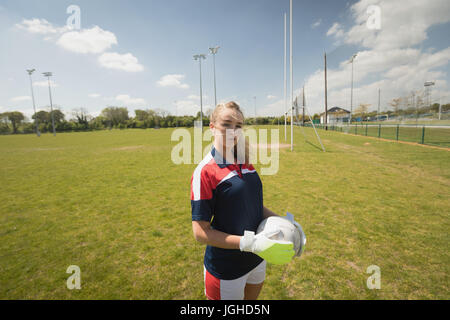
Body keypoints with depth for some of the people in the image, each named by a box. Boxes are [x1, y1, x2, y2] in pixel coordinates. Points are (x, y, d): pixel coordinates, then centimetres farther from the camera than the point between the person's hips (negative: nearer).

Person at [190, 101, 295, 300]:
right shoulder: (205, 171, -21)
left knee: (252, 297, 28)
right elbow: (201, 232, -21)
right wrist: (250, 243, -28)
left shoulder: (244, 161, 0)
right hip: (226, 271, -6)